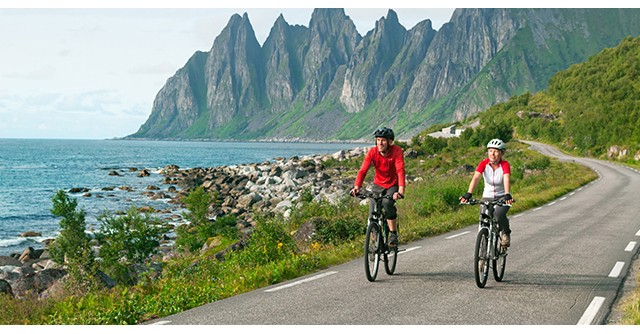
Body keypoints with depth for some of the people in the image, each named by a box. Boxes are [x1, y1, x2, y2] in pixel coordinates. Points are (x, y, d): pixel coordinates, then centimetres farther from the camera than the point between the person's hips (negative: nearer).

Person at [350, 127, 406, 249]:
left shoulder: (397, 151, -22)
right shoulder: (372, 152, -17)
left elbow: (400, 171, -33)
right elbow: (363, 170, -25)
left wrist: (400, 191, -47)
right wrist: (356, 187, -42)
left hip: (393, 185, -2)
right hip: (378, 185, 2)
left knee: (387, 203, -32)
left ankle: (393, 235, -16)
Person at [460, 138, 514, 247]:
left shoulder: (505, 165, -17)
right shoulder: (484, 163, -13)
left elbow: (507, 180, -33)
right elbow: (475, 178, -26)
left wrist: (507, 195, -51)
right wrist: (468, 194, -41)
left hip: (502, 197, -2)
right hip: (487, 197, 2)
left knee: (499, 214, -30)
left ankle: (506, 233, 0)